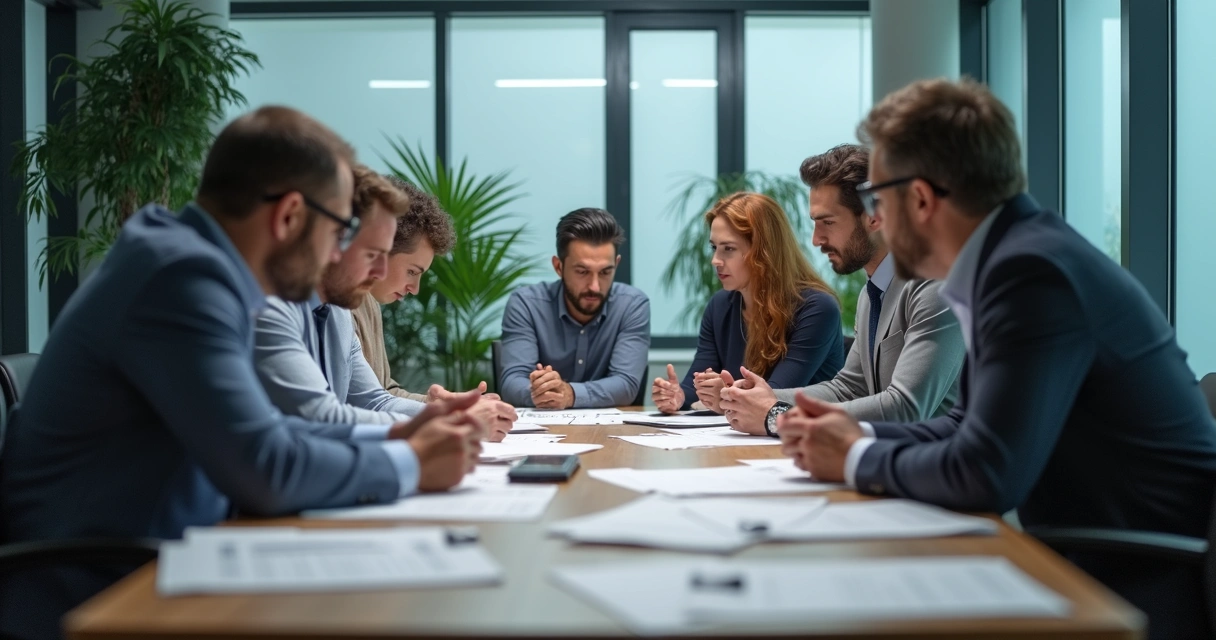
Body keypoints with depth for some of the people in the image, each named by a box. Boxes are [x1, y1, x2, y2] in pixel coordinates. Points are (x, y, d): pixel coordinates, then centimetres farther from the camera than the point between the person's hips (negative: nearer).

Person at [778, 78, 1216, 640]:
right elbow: (971, 427, 15)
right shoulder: (1015, 255, 7)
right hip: (1094, 567, 8)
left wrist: (857, 461, -11)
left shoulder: (1034, 271, -22)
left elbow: (985, 475, -26)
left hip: (1144, 594, -8)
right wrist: (859, 436, 2)